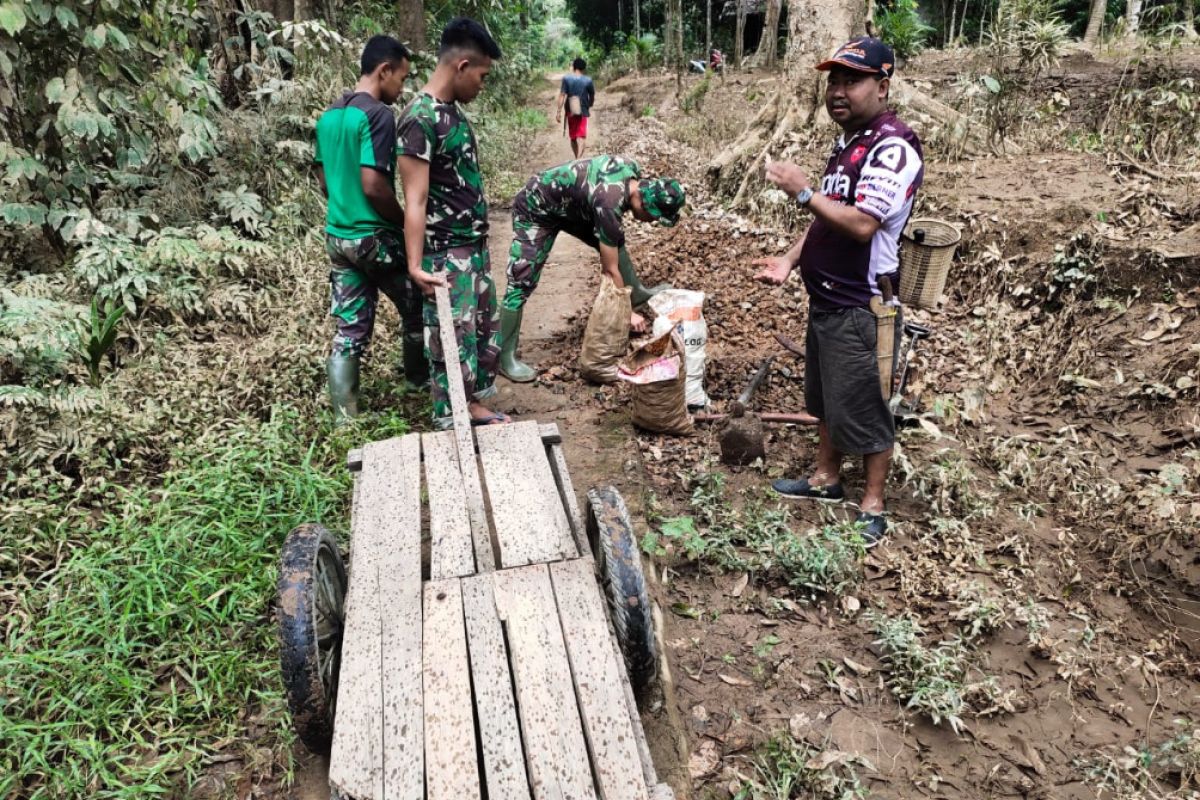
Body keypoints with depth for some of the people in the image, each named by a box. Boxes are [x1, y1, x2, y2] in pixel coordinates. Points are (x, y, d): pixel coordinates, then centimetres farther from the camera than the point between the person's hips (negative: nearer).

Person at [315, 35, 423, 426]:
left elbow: (324, 181, 17)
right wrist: (406, 223, -9)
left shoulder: (328, 116, 11)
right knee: (416, 310, 17)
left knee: (349, 330, 9)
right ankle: (419, 379, 36)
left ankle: (344, 419, 10)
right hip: (376, 237, -7)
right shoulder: (378, 114, -16)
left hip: (338, 236, 8)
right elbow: (374, 186, -23)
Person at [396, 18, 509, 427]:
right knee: (453, 342, 1)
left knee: (487, 330, 18)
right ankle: (453, 424, 15)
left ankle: (475, 403, 33)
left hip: (476, 245, 9)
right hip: (447, 254, -9)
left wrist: (480, 240, 17)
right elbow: (415, 201, -22)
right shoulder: (420, 118, -18)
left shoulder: (453, 110, 10)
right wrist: (416, 265, -28)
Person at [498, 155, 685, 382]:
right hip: (535, 209, -9)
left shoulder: (633, 170, -13)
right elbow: (610, 270, -27)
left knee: (615, 240, 11)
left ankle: (636, 293, 32)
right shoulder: (609, 204, -36)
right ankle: (505, 356, -8)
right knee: (522, 283, -14)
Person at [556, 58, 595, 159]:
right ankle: (579, 158, -23)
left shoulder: (566, 79, -5)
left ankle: (577, 159, 28)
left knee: (573, 137, 16)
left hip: (570, 112, 1)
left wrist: (559, 111, -7)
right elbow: (592, 97, 7)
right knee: (581, 136, -5)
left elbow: (562, 95, -9)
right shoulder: (588, 81, -2)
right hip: (583, 112, -1)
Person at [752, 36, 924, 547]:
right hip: (826, 298, 10)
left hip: (860, 305, -10)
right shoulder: (849, 141, 12)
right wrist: (789, 261, 7)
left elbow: (861, 224, -28)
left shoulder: (893, 147, -18)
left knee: (863, 408, 2)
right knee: (826, 397, 21)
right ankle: (826, 477, 38)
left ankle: (872, 507, 17)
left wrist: (804, 192, -21)